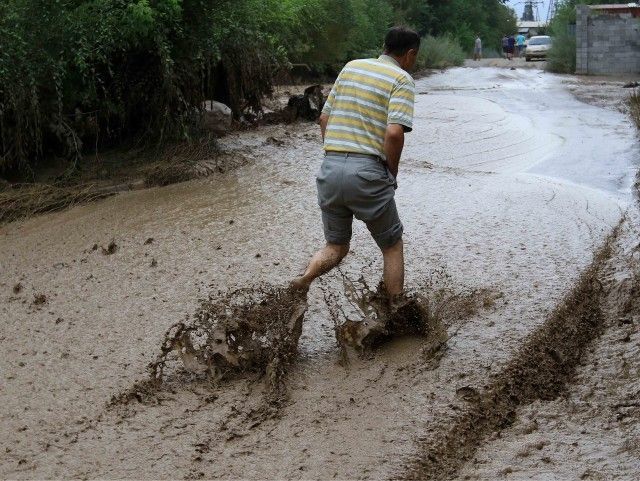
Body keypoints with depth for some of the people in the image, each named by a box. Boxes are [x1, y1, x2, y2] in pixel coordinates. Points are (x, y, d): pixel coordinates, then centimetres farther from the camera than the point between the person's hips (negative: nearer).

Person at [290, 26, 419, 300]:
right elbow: (394, 133, -15)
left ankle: (304, 280, -9)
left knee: (335, 248, 18)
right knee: (392, 246, 15)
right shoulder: (402, 79, -2)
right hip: (367, 172, -5)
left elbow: (324, 119, 17)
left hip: (330, 168, 5)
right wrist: (392, 174, 0)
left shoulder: (351, 67, 16)